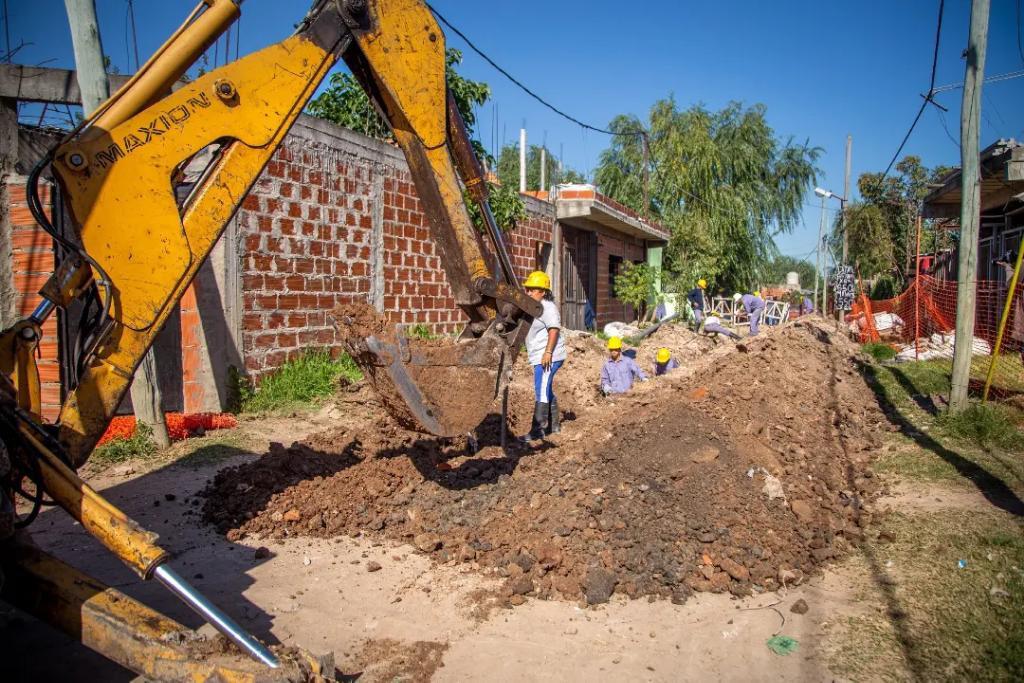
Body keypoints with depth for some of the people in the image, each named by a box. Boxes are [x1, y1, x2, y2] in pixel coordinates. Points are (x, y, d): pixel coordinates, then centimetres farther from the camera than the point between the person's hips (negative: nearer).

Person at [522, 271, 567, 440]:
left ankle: (537, 430, -10)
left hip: (547, 357, -11)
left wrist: (548, 352, -29)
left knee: (541, 393, -11)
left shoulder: (547, 307, -13)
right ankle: (553, 425, 31)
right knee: (546, 391, 19)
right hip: (540, 357, 11)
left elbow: (554, 330, -24)